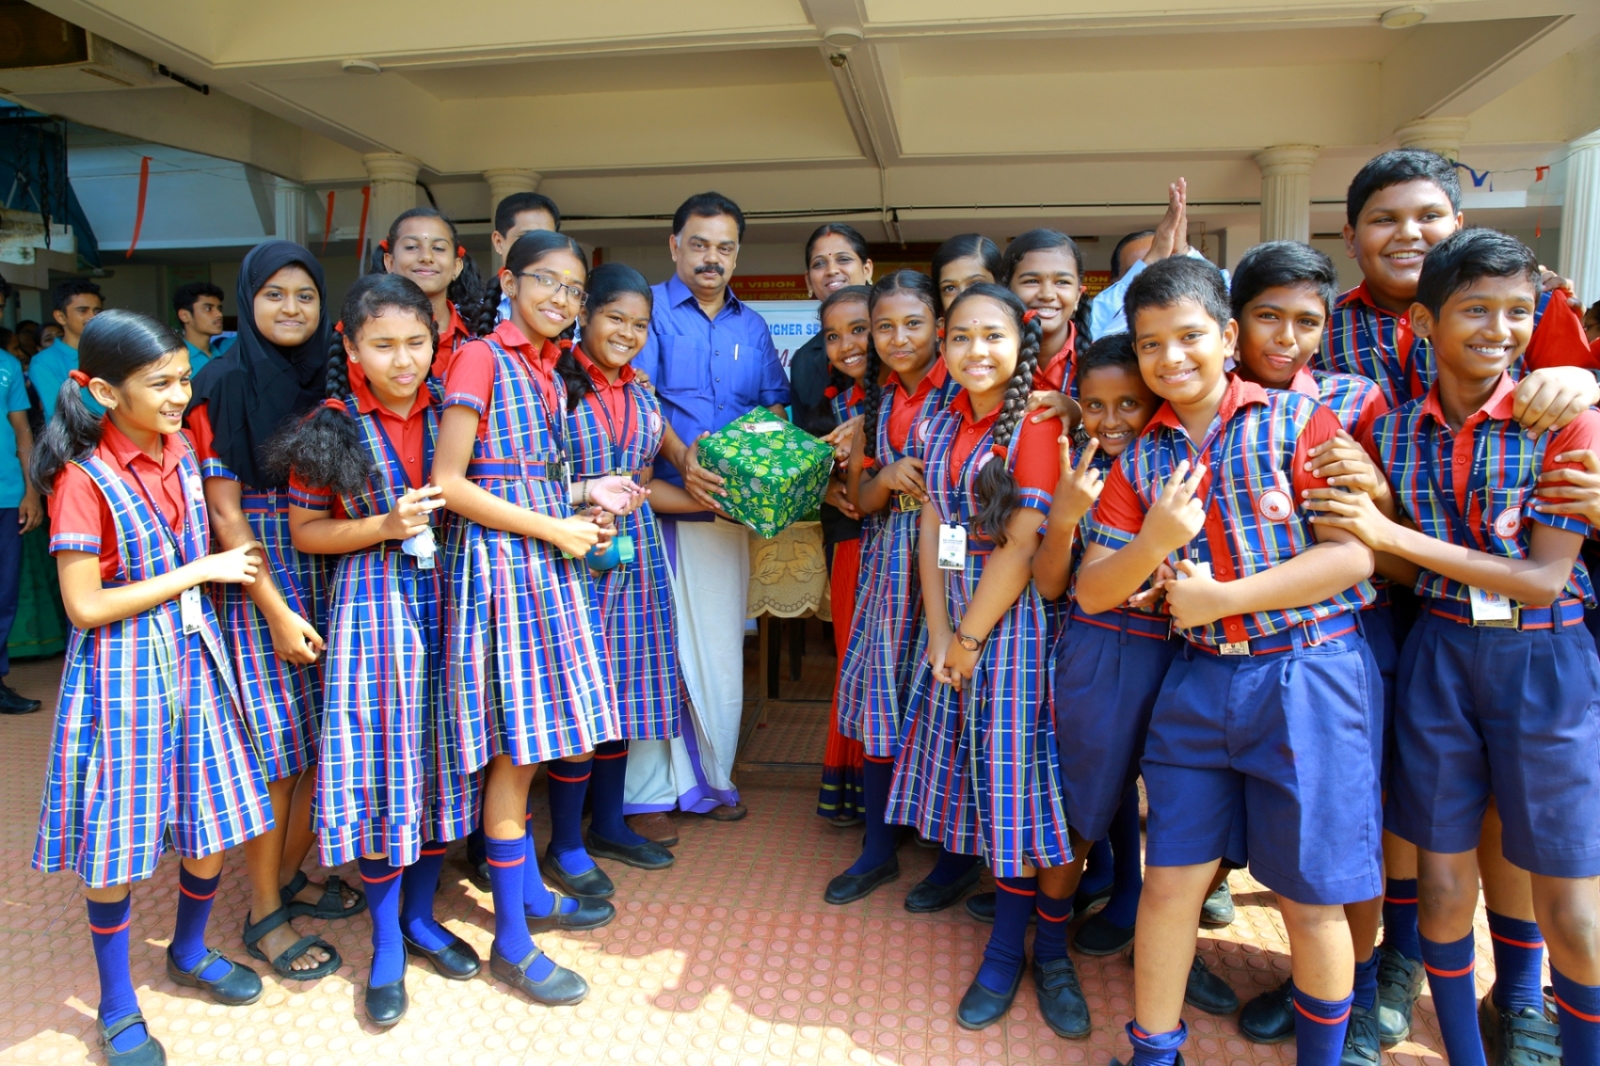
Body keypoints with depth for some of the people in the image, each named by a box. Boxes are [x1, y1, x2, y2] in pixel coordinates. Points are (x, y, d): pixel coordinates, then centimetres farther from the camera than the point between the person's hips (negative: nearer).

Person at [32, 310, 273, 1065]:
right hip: (123, 671, -5)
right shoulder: (83, 480, -16)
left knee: (215, 821, 12)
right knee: (119, 843, 7)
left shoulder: (181, 455, 2)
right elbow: (85, 606, -17)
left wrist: (226, 567, 1)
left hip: (193, 657, 6)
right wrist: (200, 572, -16)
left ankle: (190, 951, 38)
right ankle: (117, 1004, 28)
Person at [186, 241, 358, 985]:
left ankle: (290, 876, 31)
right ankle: (264, 916, 17)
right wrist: (277, 610, -15)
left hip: (329, 579, 6)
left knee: (322, 740, 11)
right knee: (273, 747, 1)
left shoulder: (329, 381, 9)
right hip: (257, 583, -6)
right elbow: (224, 512, -11)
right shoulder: (224, 385, -8)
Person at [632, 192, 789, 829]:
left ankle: (709, 780, 22)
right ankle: (648, 791, 6)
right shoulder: (649, 309, 2)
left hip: (727, 504, 5)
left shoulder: (752, 327, 18)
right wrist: (679, 457, -26)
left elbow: (775, 406, 18)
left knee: (720, 645, 9)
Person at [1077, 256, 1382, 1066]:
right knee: (1170, 880, 9)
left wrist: (1220, 598, -14)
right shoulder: (1141, 458, 7)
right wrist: (1152, 543, -17)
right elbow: (1092, 592, 3)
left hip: (1309, 673, -3)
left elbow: (1351, 554, -11)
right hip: (1201, 678, 4)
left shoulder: (1295, 419, -4)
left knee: (1310, 898, 9)